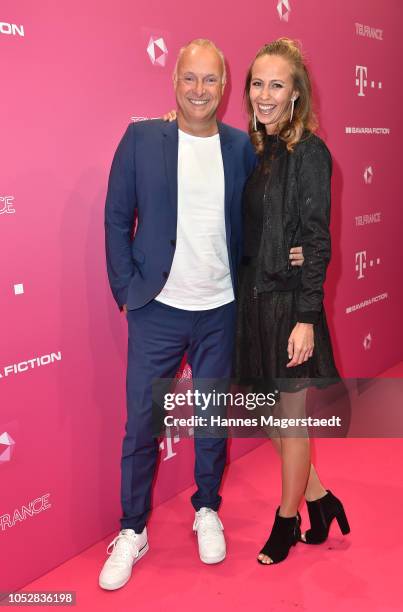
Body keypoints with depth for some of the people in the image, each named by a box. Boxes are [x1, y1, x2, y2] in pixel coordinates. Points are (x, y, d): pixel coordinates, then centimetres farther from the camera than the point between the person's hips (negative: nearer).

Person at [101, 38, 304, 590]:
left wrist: (283, 253, -8)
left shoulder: (243, 147, 1)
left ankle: (207, 511, 37)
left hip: (221, 310, 2)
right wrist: (126, 289, -6)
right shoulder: (141, 139, -3)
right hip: (158, 309, -1)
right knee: (141, 422, 6)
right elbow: (117, 218, -1)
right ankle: (132, 531, 25)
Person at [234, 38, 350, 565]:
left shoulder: (308, 151, -10)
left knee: (292, 416, 8)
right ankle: (320, 498, 34)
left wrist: (307, 317, -18)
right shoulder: (253, 148, 9)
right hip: (253, 297, 7)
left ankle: (288, 522, 27)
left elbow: (317, 239, -14)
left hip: (290, 300, -7)